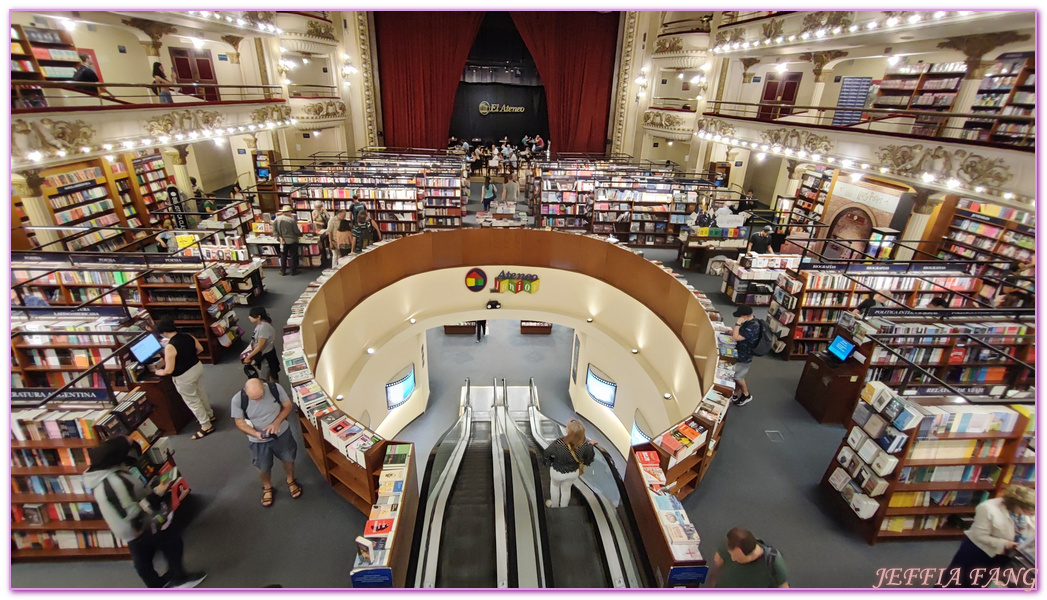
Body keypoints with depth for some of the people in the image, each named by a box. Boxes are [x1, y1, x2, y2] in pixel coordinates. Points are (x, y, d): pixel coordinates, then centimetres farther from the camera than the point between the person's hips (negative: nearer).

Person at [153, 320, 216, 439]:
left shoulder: (170, 347, -27)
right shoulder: (188, 336, -7)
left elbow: (169, 370, -22)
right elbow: (200, 349, 10)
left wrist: (160, 372, -1)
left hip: (184, 377, -7)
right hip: (197, 367, 8)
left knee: (192, 401, 10)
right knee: (200, 391, 28)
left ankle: (206, 426, 21)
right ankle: (209, 414, 47)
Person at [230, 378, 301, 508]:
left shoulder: (275, 388, -27)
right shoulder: (237, 400, -27)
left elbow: (287, 405, -12)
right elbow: (240, 422, -14)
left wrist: (276, 422, -27)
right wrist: (255, 433, -31)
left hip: (282, 433, 1)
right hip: (258, 440, 0)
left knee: (288, 459, 22)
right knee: (263, 467, 20)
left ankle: (290, 480, 53)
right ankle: (267, 488, 52)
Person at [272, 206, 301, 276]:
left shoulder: (276, 219, -4)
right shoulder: (291, 220, -19)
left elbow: (274, 230, -3)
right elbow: (296, 231, -12)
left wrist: (280, 237, -1)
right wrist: (300, 234, 9)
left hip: (283, 241, 5)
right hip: (292, 240, -4)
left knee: (283, 256, 16)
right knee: (293, 256, 7)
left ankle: (283, 271, 22)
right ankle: (293, 271, 12)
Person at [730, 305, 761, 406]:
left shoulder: (753, 327, -32)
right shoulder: (749, 320, -3)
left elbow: (736, 338, -32)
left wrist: (738, 323, -30)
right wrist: (733, 331, -1)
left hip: (745, 356, -8)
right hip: (740, 352, 8)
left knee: (738, 376, 9)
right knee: (736, 375, 18)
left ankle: (746, 395, 31)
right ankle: (735, 395, 33)